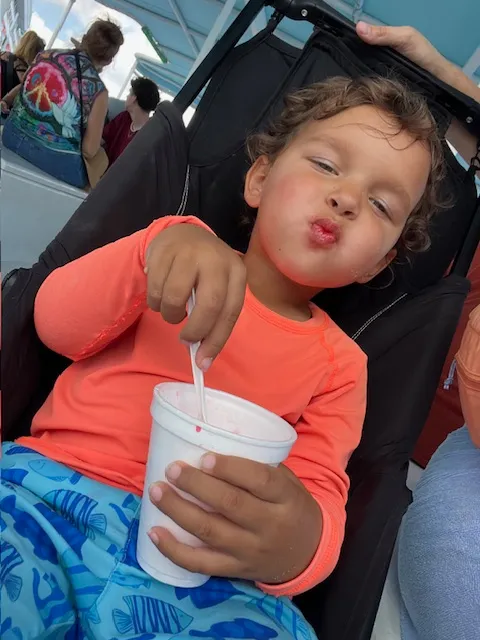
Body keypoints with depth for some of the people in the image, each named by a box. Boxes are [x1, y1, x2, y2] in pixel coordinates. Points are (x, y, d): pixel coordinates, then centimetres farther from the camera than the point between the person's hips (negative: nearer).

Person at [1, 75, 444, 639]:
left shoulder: (340, 364, 8)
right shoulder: (189, 256, 9)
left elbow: (319, 495, 1)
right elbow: (59, 328, 1)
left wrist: (299, 543, -25)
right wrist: (156, 249, -19)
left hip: (190, 560, 2)